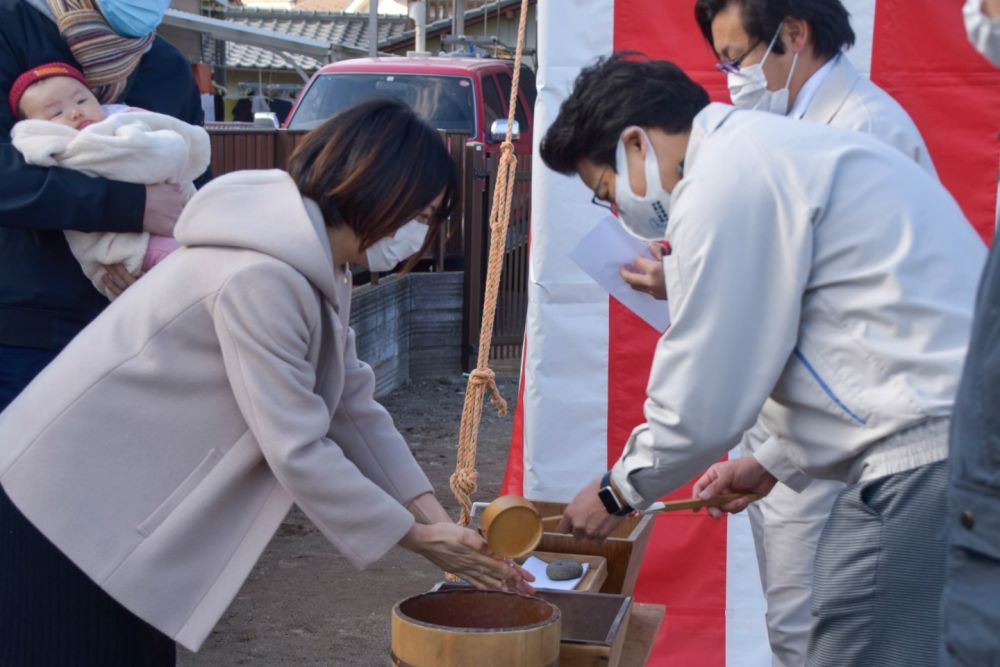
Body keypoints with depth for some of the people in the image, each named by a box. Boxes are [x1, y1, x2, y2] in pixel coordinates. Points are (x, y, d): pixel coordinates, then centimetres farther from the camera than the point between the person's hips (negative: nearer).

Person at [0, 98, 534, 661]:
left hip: (132, 494, 9)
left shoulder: (324, 269, 5)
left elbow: (352, 404, 5)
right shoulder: (260, 279, -27)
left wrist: (438, 520, -3)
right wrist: (418, 537, -14)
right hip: (72, 491, -9)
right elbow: (297, 452, -25)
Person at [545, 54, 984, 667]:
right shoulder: (776, 151, 20)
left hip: (928, 459, -10)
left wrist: (617, 493, 7)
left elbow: (702, 397, -10)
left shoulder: (723, 181, -12)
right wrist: (777, 462, 28)